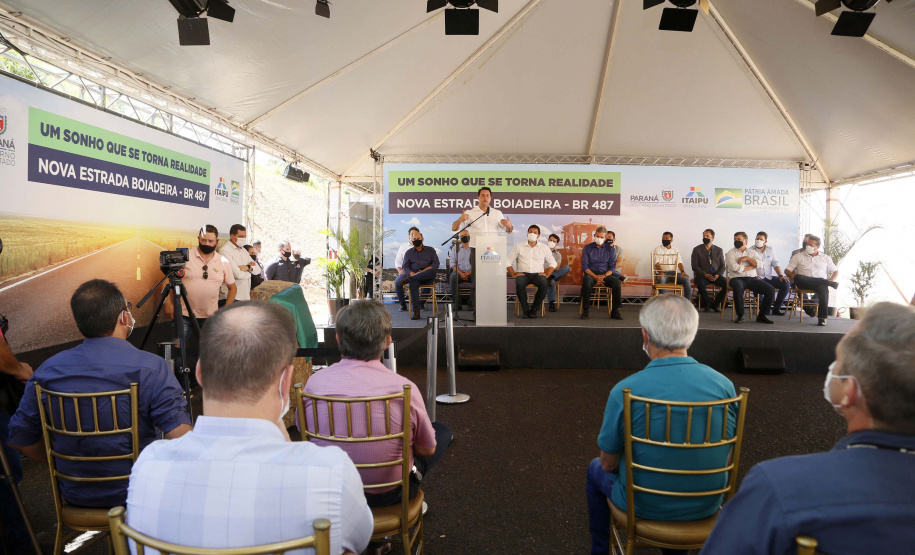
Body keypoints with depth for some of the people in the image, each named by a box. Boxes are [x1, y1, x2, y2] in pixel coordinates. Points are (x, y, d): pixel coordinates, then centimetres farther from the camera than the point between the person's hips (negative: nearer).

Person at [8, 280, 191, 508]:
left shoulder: (48, 370, -7)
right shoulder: (150, 368, -23)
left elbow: (21, 438, 3)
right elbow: (182, 437, -30)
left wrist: (68, 469, 18)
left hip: (75, 496, 5)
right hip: (137, 496, -4)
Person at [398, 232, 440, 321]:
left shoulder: (430, 250, 18)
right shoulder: (409, 252, 21)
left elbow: (436, 263, 5)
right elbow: (405, 266, 10)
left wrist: (424, 271, -12)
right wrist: (412, 273, -13)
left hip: (428, 277, 0)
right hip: (414, 275, 0)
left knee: (432, 270, -36)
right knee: (413, 283, -36)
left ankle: (408, 279, -38)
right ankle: (416, 312, -39)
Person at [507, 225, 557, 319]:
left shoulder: (544, 248, 13)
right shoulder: (519, 247, 10)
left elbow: (553, 263, 14)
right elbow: (508, 261, 8)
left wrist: (547, 274, -2)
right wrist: (513, 274, -5)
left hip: (538, 274, 1)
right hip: (523, 273, -1)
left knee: (544, 284, -34)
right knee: (519, 284, -36)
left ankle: (534, 308, -15)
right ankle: (525, 309, -18)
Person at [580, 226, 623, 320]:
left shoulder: (611, 249, 11)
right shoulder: (587, 248, 8)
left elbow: (612, 267, 6)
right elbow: (584, 266, 0)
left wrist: (604, 276, -15)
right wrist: (595, 277, -16)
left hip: (606, 274, 1)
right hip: (591, 274, -1)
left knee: (617, 282, -30)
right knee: (587, 280, -37)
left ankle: (615, 311, -17)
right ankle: (585, 311, -29)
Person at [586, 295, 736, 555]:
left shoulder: (624, 391, -26)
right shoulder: (725, 385, -14)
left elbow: (609, 463, -12)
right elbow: (725, 459, 0)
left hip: (645, 506, -3)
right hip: (707, 505, 4)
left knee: (596, 469, 27)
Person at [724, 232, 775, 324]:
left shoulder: (752, 253, 19)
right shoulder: (730, 253, 8)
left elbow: (759, 263, 1)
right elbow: (735, 267, -10)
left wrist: (747, 258, -7)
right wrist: (751, 267, 0)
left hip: (752, 279, 4)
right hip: (737, 278, -4)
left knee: (771, 290, -17)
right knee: (738, 288, -40)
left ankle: (761, 315, -4)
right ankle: (740, 316, -26)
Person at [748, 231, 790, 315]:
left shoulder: (770, 250, 15)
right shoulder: (751, 251, 1)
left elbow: (776, 264, 11)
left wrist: (780, 276, -4)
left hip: (769, 277, 5)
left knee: (786, 284, -17)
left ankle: (776, 308, -6)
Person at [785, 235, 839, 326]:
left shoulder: (825, 258, 22)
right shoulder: (798, 256, 16)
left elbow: (835, 271, 24)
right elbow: (787, 270, 10)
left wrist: (830, 280, 3)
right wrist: (795, 277, -10)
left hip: (820, 282, 0)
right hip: (804, 283, 0)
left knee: (823, 288, -38)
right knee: (798, 277, -37)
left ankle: (822, 318, -37)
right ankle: (827, 283, -30)